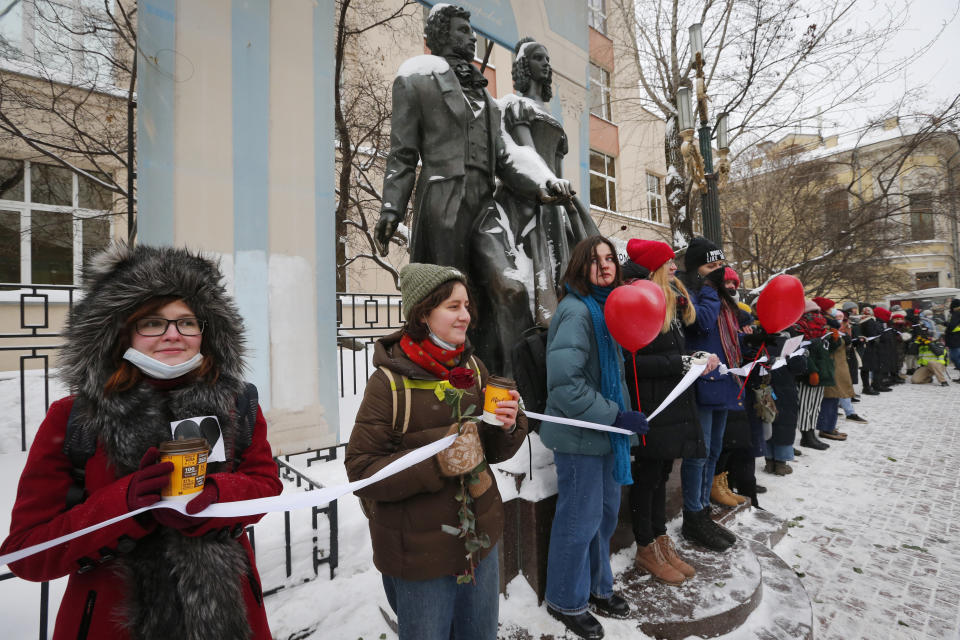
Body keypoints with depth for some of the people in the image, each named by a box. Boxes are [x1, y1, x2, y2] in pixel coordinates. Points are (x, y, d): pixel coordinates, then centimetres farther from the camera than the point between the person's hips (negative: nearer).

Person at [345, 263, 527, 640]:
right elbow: (360, 471, -17)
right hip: (419, 554, -5)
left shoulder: (472, 367, -1)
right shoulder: (389, 383, -17)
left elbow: (494, 452, 6)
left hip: (480, 539, 5)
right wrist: (437, 463, -28)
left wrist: (508, 428, -16)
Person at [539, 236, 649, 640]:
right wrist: (615, 416, -22)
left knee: (606, 511, 21)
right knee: (580, 519, 7)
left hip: (606, 429, 9)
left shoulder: (607, 307, 10)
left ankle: (596, 587, 43)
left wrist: (623, 414, 12)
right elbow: (565, 383, -26)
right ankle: (567, 601, 30)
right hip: (579, 435, -9)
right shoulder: (575, 311, -19)